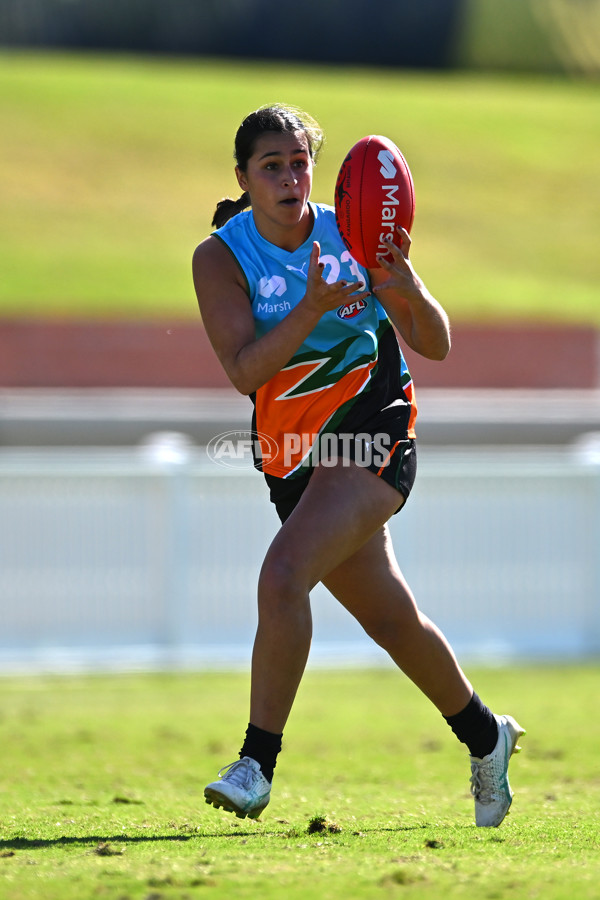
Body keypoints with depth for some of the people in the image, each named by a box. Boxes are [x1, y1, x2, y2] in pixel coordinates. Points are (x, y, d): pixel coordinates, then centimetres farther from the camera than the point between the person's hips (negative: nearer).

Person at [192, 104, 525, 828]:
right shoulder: (220, 257, -5)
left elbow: (435, 346, -1)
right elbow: (244, 372, -18)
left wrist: (405, 289, -21)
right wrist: (312, 309, -30)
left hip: (373, 433, -3)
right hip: (293, 455, 3)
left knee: (283, 576, -25)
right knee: (391, 619, 13)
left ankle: (257, 765, -20)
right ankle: (486, 736, 37)